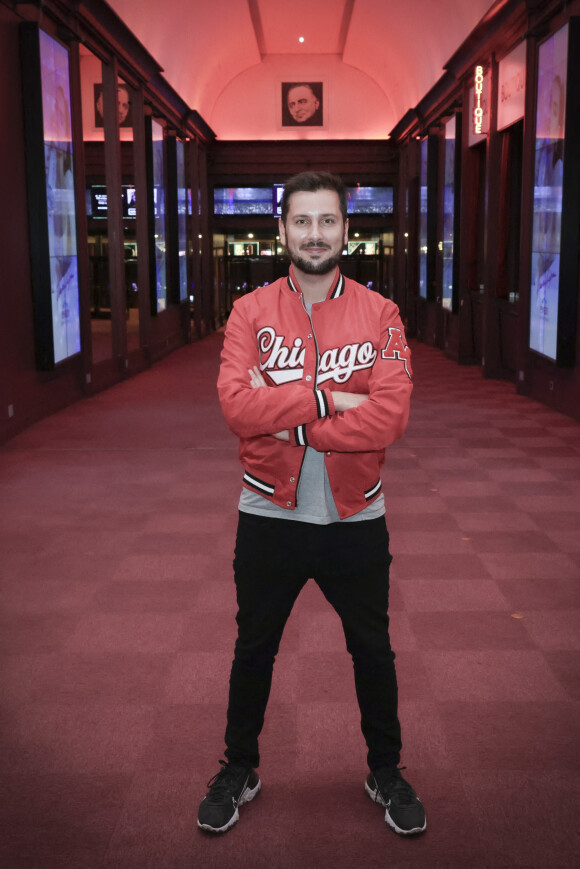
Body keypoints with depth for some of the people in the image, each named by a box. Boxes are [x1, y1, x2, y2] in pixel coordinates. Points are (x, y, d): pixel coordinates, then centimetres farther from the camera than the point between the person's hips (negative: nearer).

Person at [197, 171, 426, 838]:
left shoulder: (379, 314, -5)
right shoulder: (250, 312, -3)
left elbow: (391, 415, -19)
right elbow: (236, 406, -18)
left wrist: (284, 416, -20)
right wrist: (328, 398, -22)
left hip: (357, 520, 0)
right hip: (269, 517, 1)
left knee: (373, 651, 16)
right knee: (253, 649, 17)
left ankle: (386, 771, 39)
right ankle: (239, 769, 39)